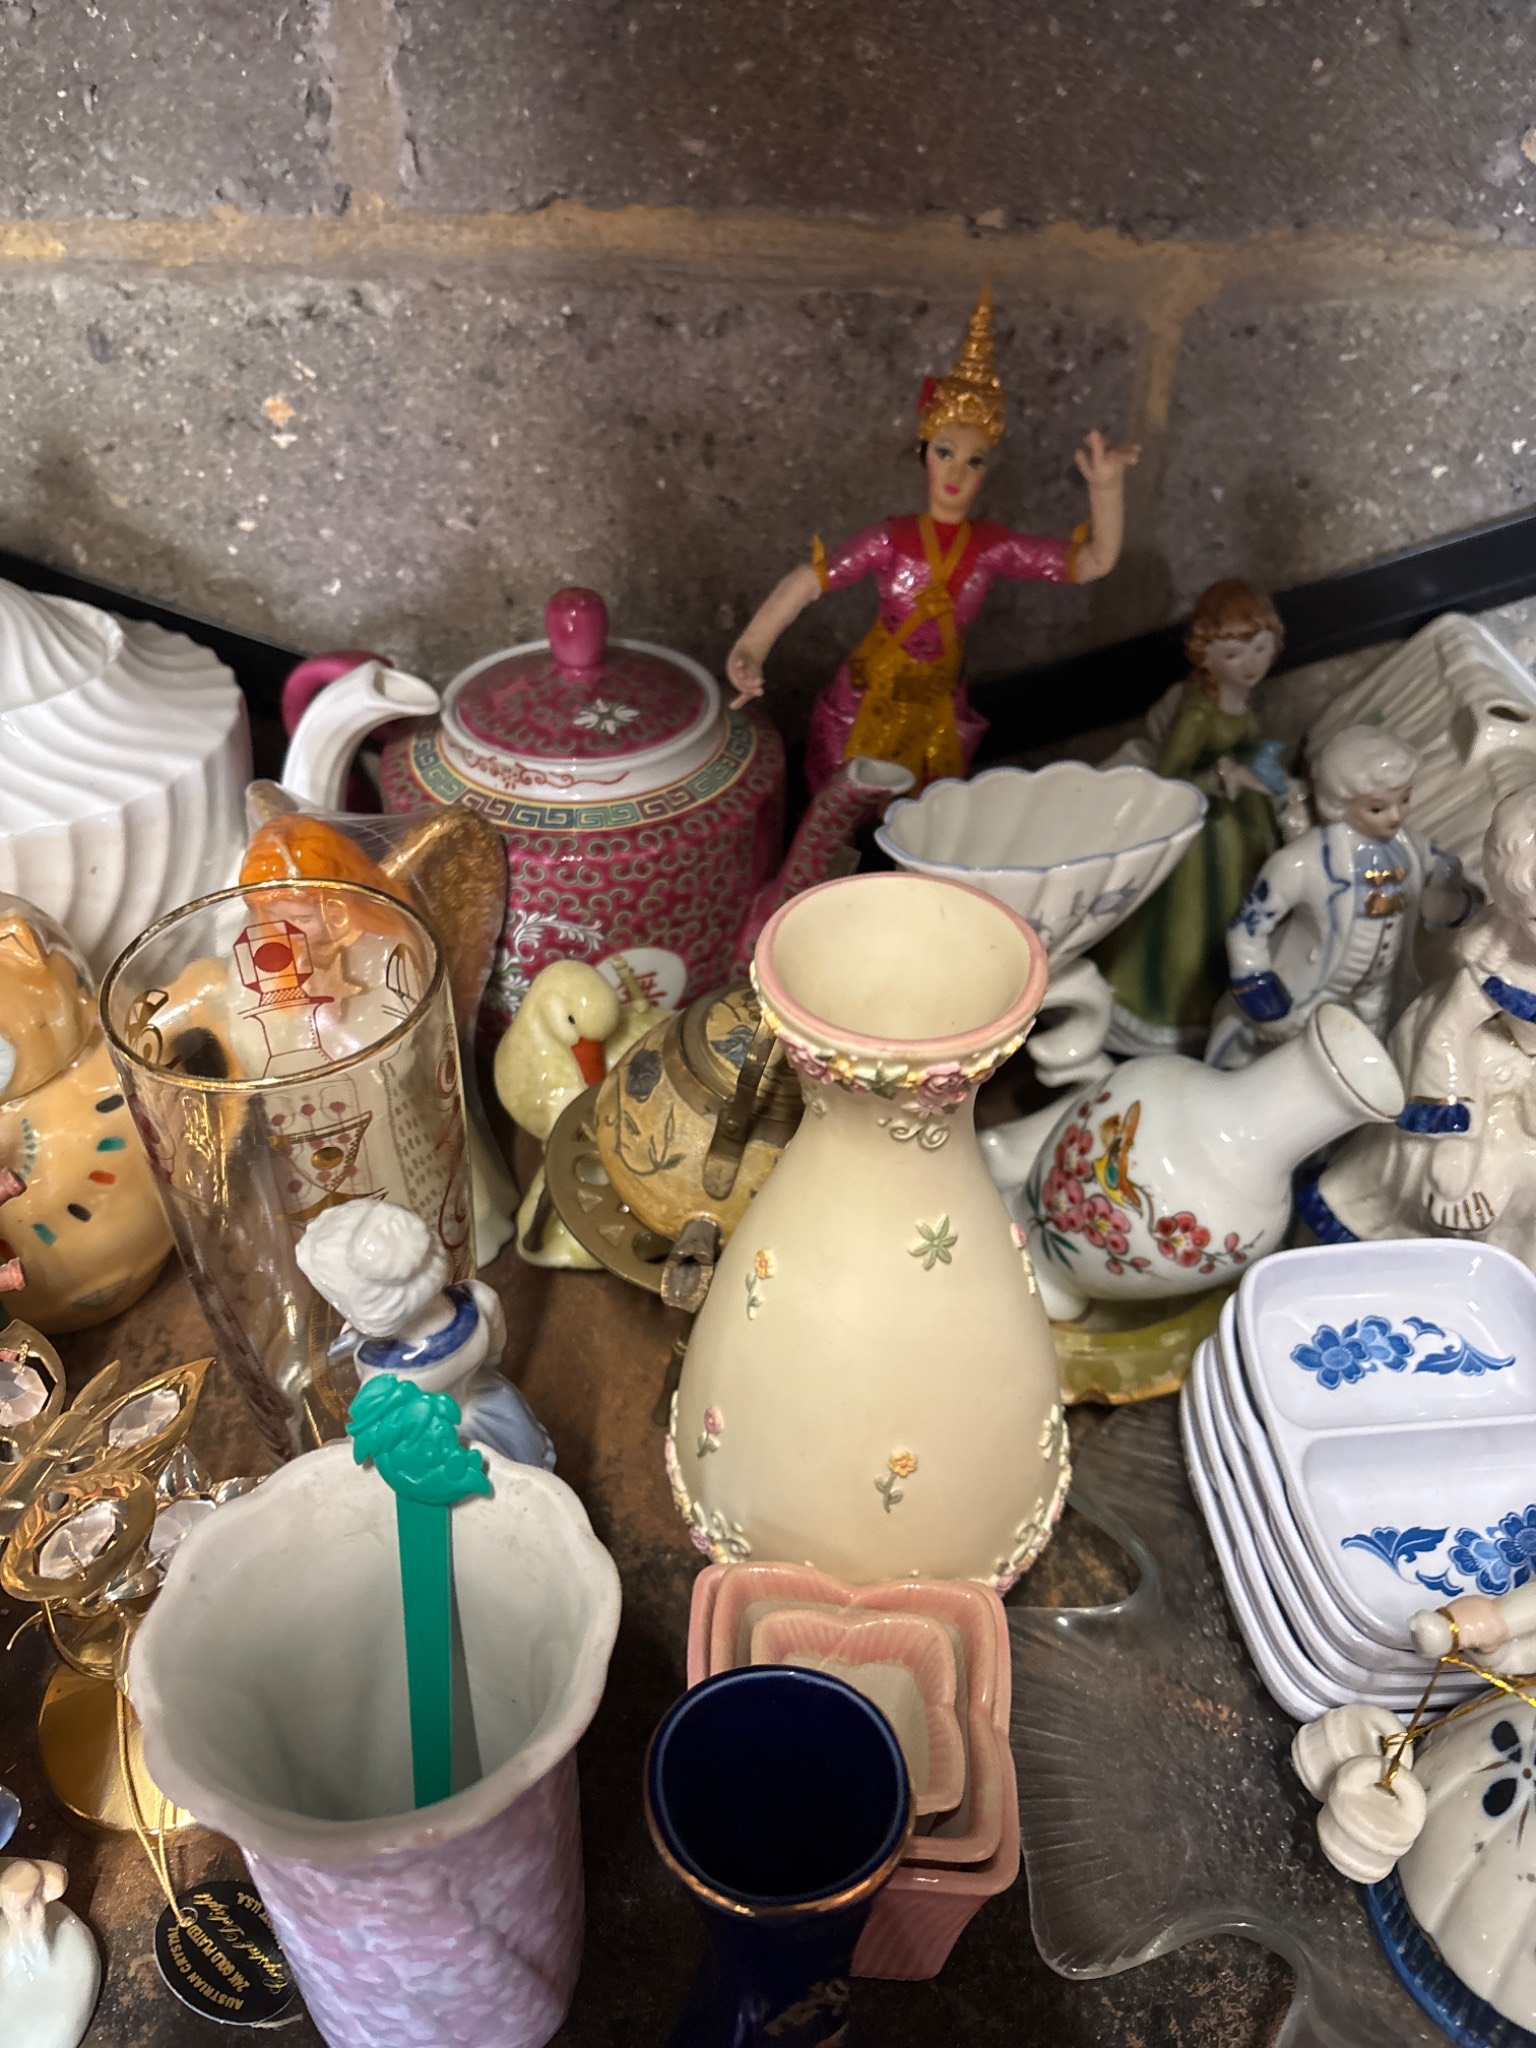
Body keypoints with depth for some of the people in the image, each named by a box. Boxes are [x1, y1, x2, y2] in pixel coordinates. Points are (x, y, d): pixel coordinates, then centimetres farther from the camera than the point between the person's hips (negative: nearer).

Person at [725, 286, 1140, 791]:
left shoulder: (994, 547, -12)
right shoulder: (891, 541, -21)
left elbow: (1095, 561, -11)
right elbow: (806, 582, -28)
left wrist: (1106, 486, -28)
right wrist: (751, 650, -43)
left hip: (939, 708, 3)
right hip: (869, 701, -3)